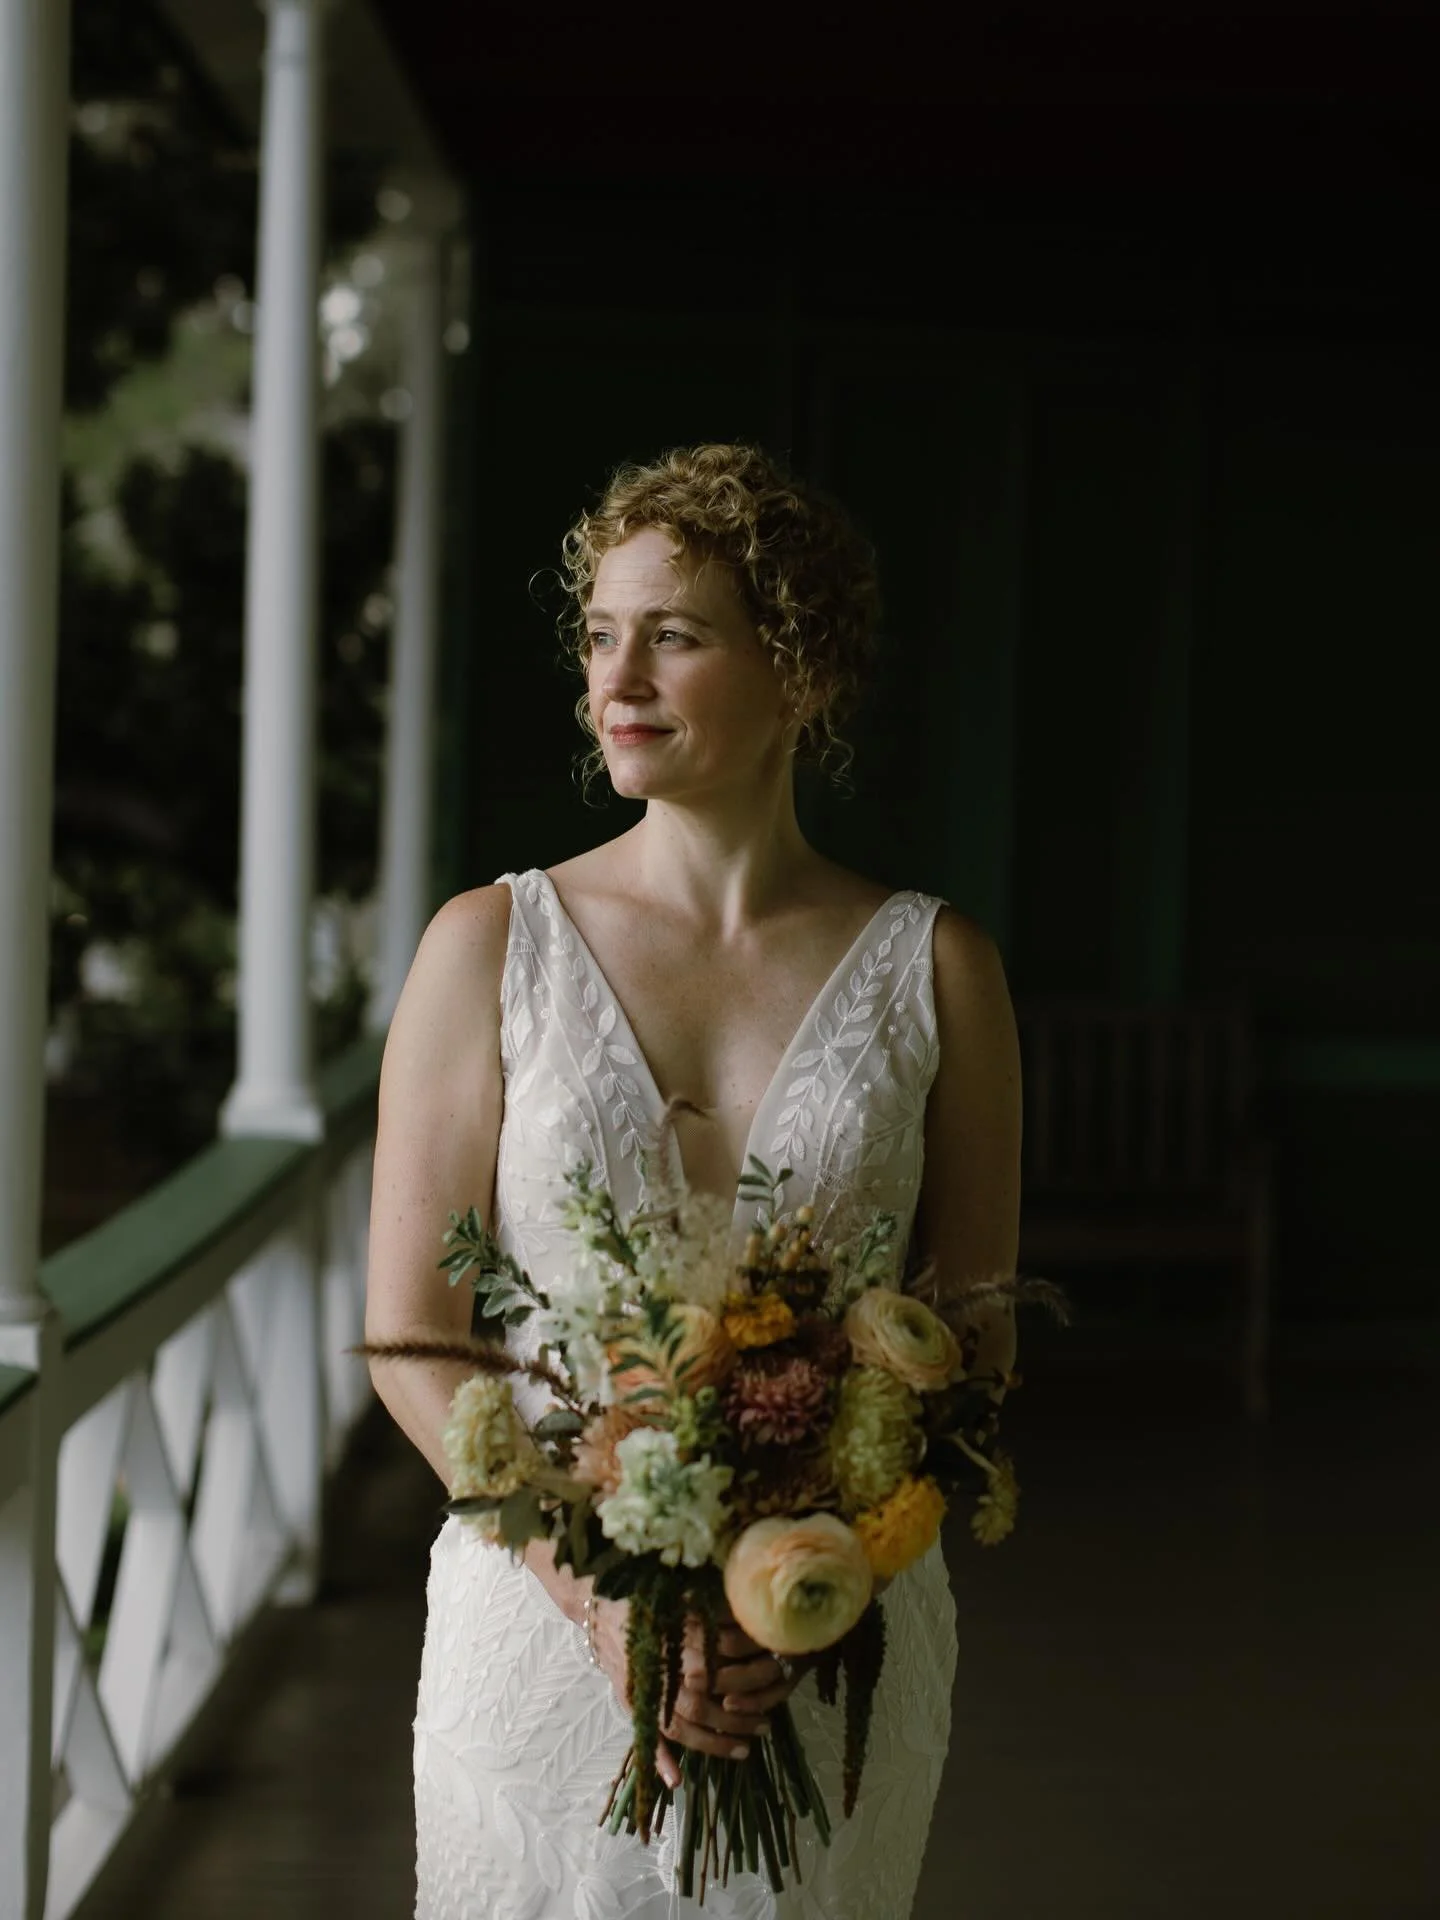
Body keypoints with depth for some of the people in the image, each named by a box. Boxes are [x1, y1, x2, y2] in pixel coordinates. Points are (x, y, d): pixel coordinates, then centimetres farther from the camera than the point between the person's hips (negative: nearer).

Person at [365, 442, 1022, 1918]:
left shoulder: (934, 970, 0)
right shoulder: (491, 948, -1)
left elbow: (976, 1349, 3)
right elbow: (410, 1332, -3)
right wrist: (604, 1597, -15)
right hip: (539, 1626, 0)